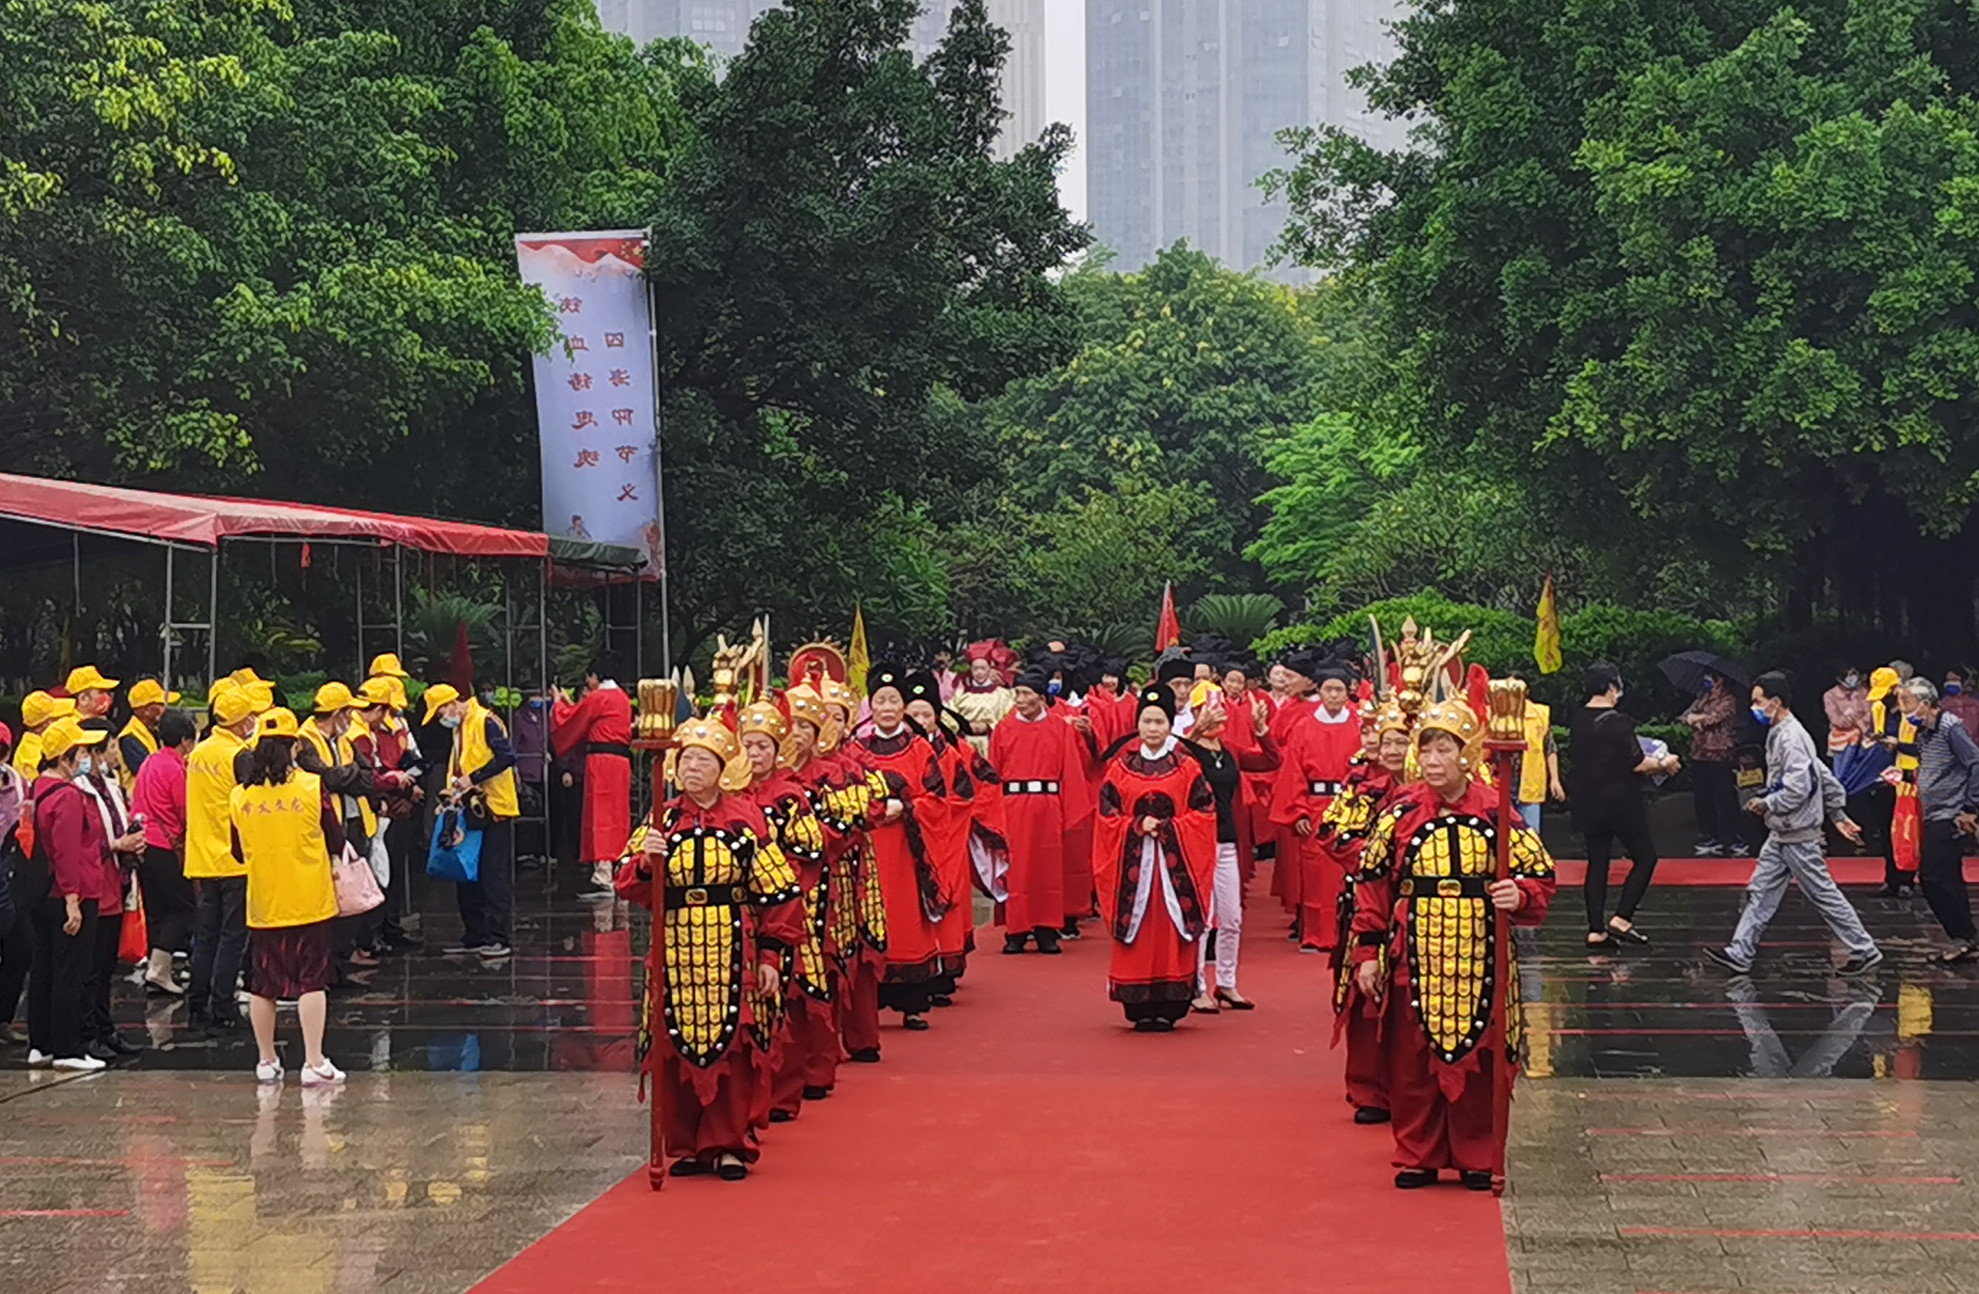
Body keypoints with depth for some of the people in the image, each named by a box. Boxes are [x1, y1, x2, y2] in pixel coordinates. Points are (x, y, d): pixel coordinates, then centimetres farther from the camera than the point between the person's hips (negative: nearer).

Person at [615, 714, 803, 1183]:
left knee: (731, 1045, -1)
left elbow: (777, 891, 1)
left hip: (731, 951, -2)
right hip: (675, 950, 2)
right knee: (677, 1047, 3)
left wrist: (771, 955, -3)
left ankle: (728, 1144, 9)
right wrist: (645, 861, -21)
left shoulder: (746, 818, 0)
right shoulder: (662, 820, 6)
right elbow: (631, 888, 0)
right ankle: (685, 1144, 13)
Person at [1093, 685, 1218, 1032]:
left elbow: (1203, 814, 0)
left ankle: (1168, 1009, 4)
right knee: (1137, 936, -1)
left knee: (1172, 934, -2)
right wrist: (1137, 826, -11)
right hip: (1133, 861, 1)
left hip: (1175, 863, -1)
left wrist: (1167, 828, -11)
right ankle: (1140, 1010, 5)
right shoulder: (1120, 766, 6)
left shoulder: (1187, 768, 4)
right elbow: (1107, 815, 4)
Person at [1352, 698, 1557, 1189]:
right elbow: (1372, 884, 6)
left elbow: (1539, 875, 5)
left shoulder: (1494, 812, -1)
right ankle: (1418, 1156, 17)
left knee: (1477, 1060, 5)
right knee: (1413, 1061, 4)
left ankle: (1476, 1157, 17)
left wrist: (1519, 895, -18)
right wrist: (1368, 953, 3)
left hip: (1479, 960, -1)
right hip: (1415, 959, 1)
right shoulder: (1401, 812, 2)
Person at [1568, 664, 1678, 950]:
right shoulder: (1617, 723, -18)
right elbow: (1637, 764, -16)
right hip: (1620, 803, -7)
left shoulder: (1577, 721, 4)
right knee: (1645, 857, 7)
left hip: (1587, 803, 7)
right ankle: (1621, 919, -2)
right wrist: (1663, 764, 3)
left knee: (1597, 862, 12)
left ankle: (1596, 929, 9)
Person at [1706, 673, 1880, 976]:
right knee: (1760, 891, 7)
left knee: (1823, 894, -1)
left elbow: (1797, 789, -27)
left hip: (1798, 837, -10)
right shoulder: (1780, 735, 13)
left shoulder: (1790, 738, -19)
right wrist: (1837, 814, 20)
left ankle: (1864, 950, 8)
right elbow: (1825, 777, 18)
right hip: (1781, 835, 10)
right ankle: (1740, 953, 8)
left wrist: (1766, 804, -15)